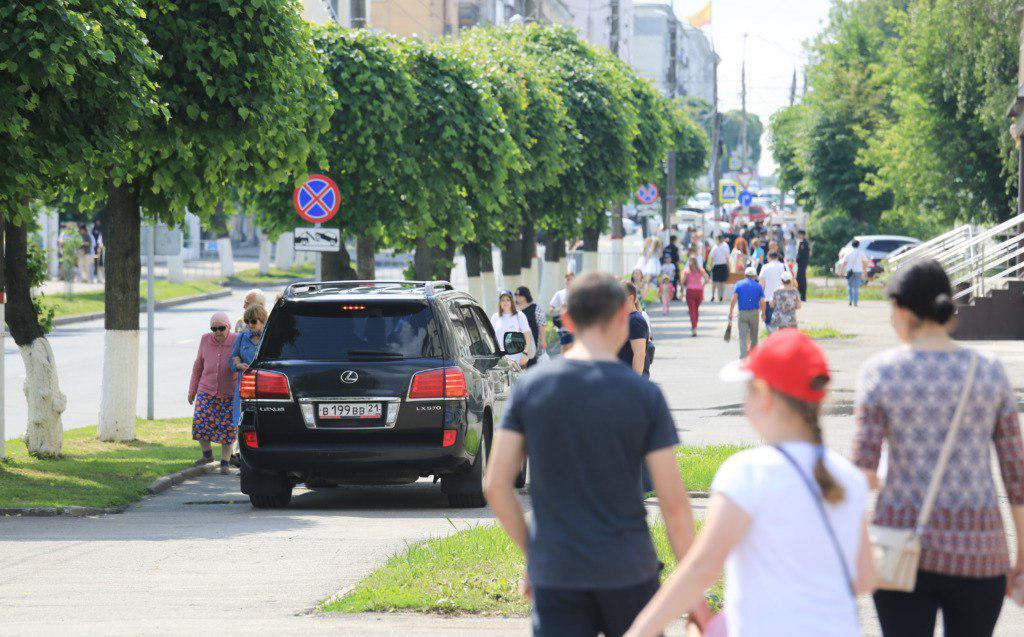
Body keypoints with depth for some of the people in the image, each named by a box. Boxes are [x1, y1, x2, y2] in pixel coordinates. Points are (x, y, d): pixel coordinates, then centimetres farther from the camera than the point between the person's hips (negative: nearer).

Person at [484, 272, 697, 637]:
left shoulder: (530, 388, 0)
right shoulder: (644, 395, -5)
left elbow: (496, 486, -1)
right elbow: (673, 502, -7)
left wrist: (531, 553, 12)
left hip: (554, 575, 1)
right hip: (627, 570, -1)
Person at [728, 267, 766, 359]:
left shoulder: (738, 284, 5)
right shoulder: (758, 286, 4)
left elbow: (733, 299, -7)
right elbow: (762, 302, -1)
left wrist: (731, 312, -6)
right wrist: (763, 313, 13)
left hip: (742, 313, 0)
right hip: (755, 313, 1)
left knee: (743, 336, -3)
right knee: (754, 336, 15)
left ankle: (743, 356, -17)